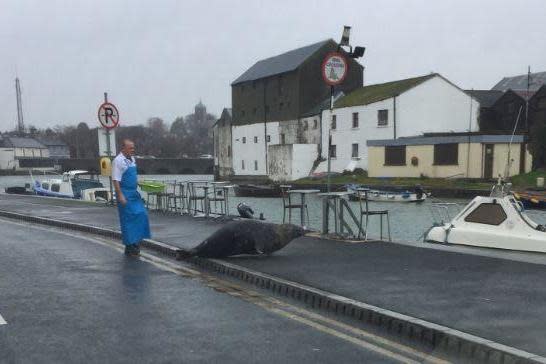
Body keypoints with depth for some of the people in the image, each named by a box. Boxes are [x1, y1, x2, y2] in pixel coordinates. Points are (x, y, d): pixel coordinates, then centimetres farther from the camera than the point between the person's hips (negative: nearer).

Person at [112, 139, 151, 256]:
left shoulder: (132, 159, 12)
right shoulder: (118, 161, -14)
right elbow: (115, 180, -18)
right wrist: (120, 196, -23)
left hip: (134, 193, 8)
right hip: (124, 194, -8)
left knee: (141, 215, 7)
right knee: (128, 219, -3)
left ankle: (135, 242, 17)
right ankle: (129, 247, 5)